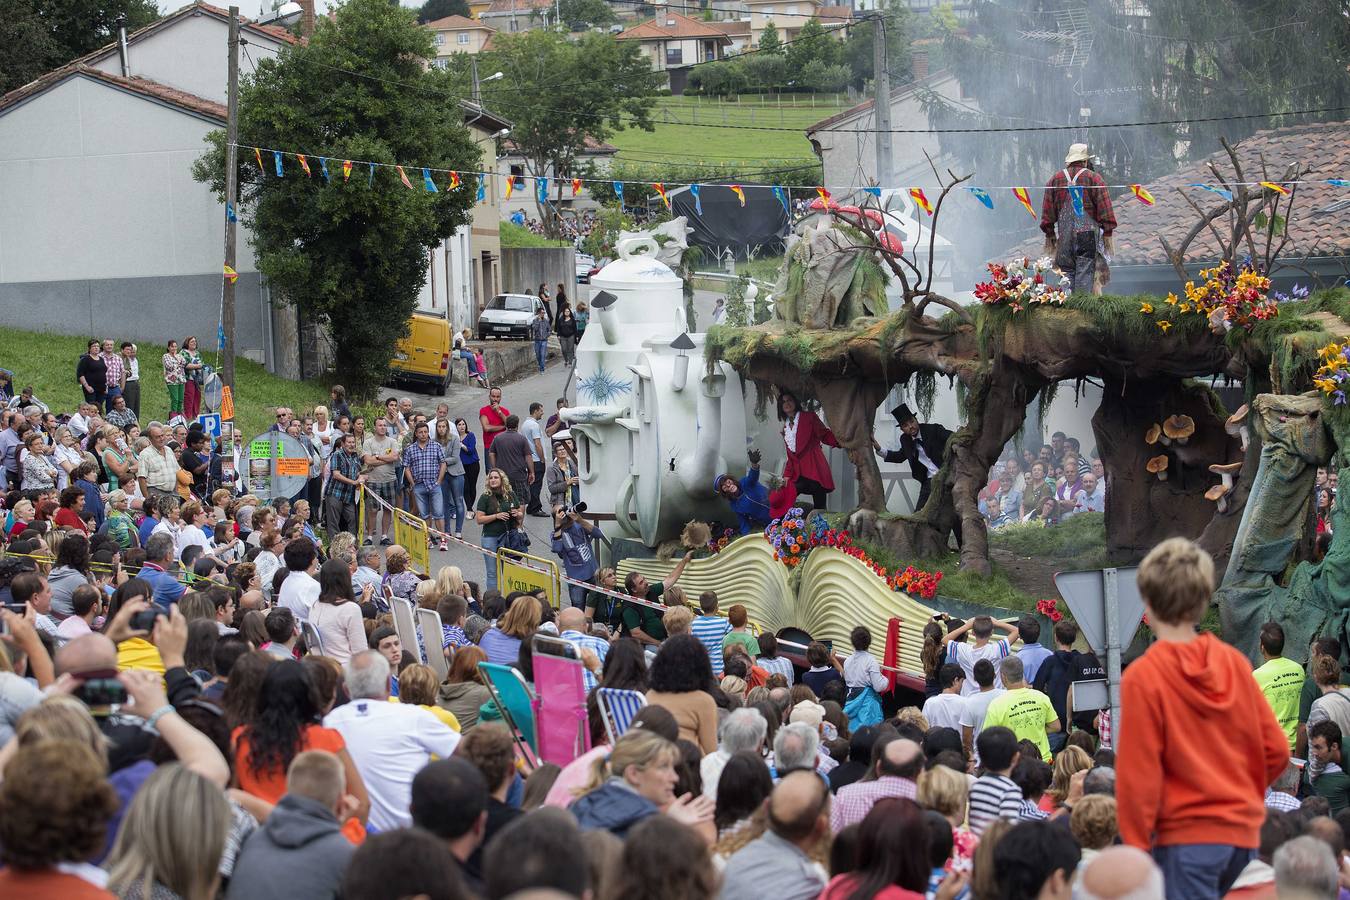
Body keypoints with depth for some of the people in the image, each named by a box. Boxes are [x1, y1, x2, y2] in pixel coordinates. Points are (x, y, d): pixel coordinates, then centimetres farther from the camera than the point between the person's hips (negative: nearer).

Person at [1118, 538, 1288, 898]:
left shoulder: (1142, 676, -11)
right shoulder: (1234, 662, 4)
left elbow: (1138, 775, -12)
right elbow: (1276, 749, 7)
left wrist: (1135, 847, -4)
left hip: (1187, 835, -6)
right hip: (1243, 831, 6)